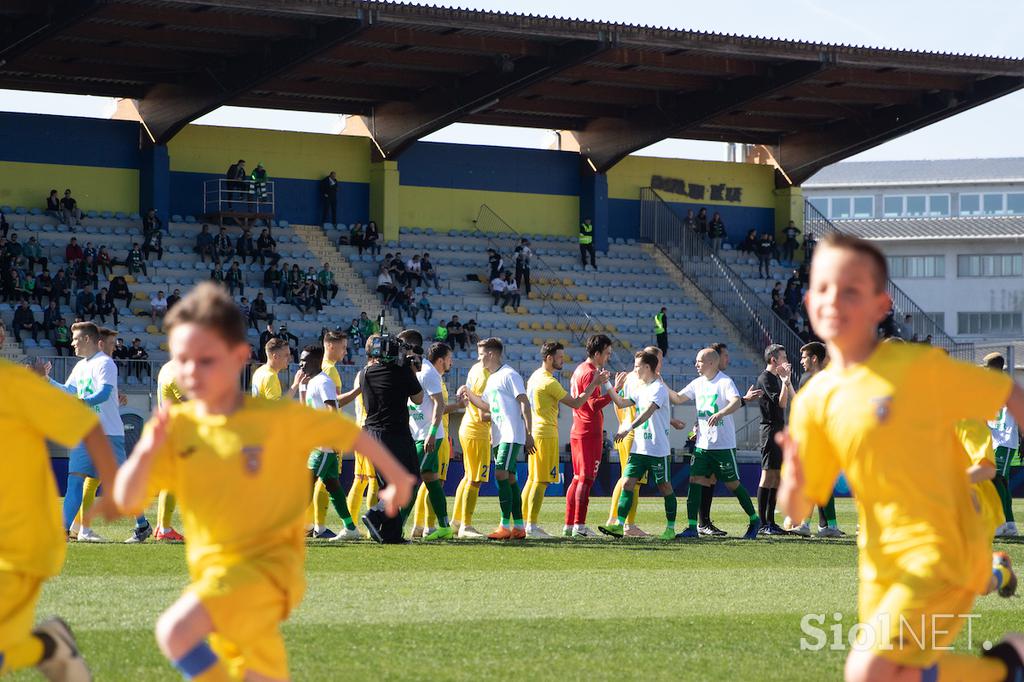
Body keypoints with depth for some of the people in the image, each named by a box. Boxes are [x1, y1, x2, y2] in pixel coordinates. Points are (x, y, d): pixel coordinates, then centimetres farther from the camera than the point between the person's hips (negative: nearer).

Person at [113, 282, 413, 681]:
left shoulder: (279, 418, -8)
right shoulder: (176, 427, -1)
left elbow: (346, 432, 5)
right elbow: (126, 500, -6)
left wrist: (396, 477, 15)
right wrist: (146, 451, -24)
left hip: (269, 563, -6)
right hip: (214, 570, 6)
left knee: (175, 631, -28)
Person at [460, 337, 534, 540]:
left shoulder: (509, 375, -9)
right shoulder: (491, 379, 19)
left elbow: (525, 404, -12)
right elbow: (486, 406, 31)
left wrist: (529, 434, -17)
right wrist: (468, 393, 17)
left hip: (512, 435, -9)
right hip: (498, 437, 9)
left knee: (501, 474, -16)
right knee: (510, 478, 8)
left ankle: (505, 526, -16)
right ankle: (519, 526, 9)